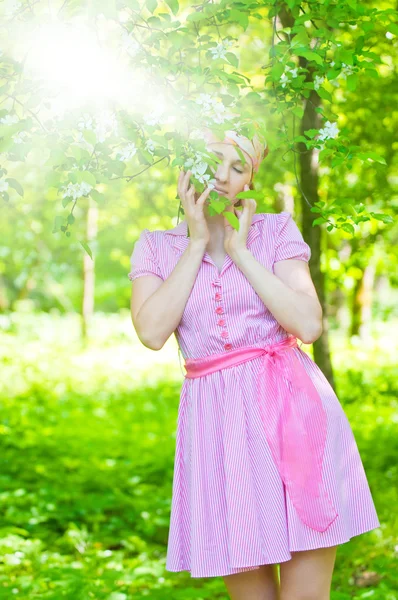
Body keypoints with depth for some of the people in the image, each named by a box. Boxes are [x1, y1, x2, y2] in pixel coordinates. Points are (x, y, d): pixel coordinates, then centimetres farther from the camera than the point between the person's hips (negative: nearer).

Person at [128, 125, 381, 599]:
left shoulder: (277, 230, 5)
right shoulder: (155, 247, 8)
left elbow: (309, 325, -9)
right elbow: (153, 332, -9)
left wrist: (240, 250, -7)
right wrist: (198, 243, -5)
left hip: (292, 410, -1)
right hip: (217, 419, 1)